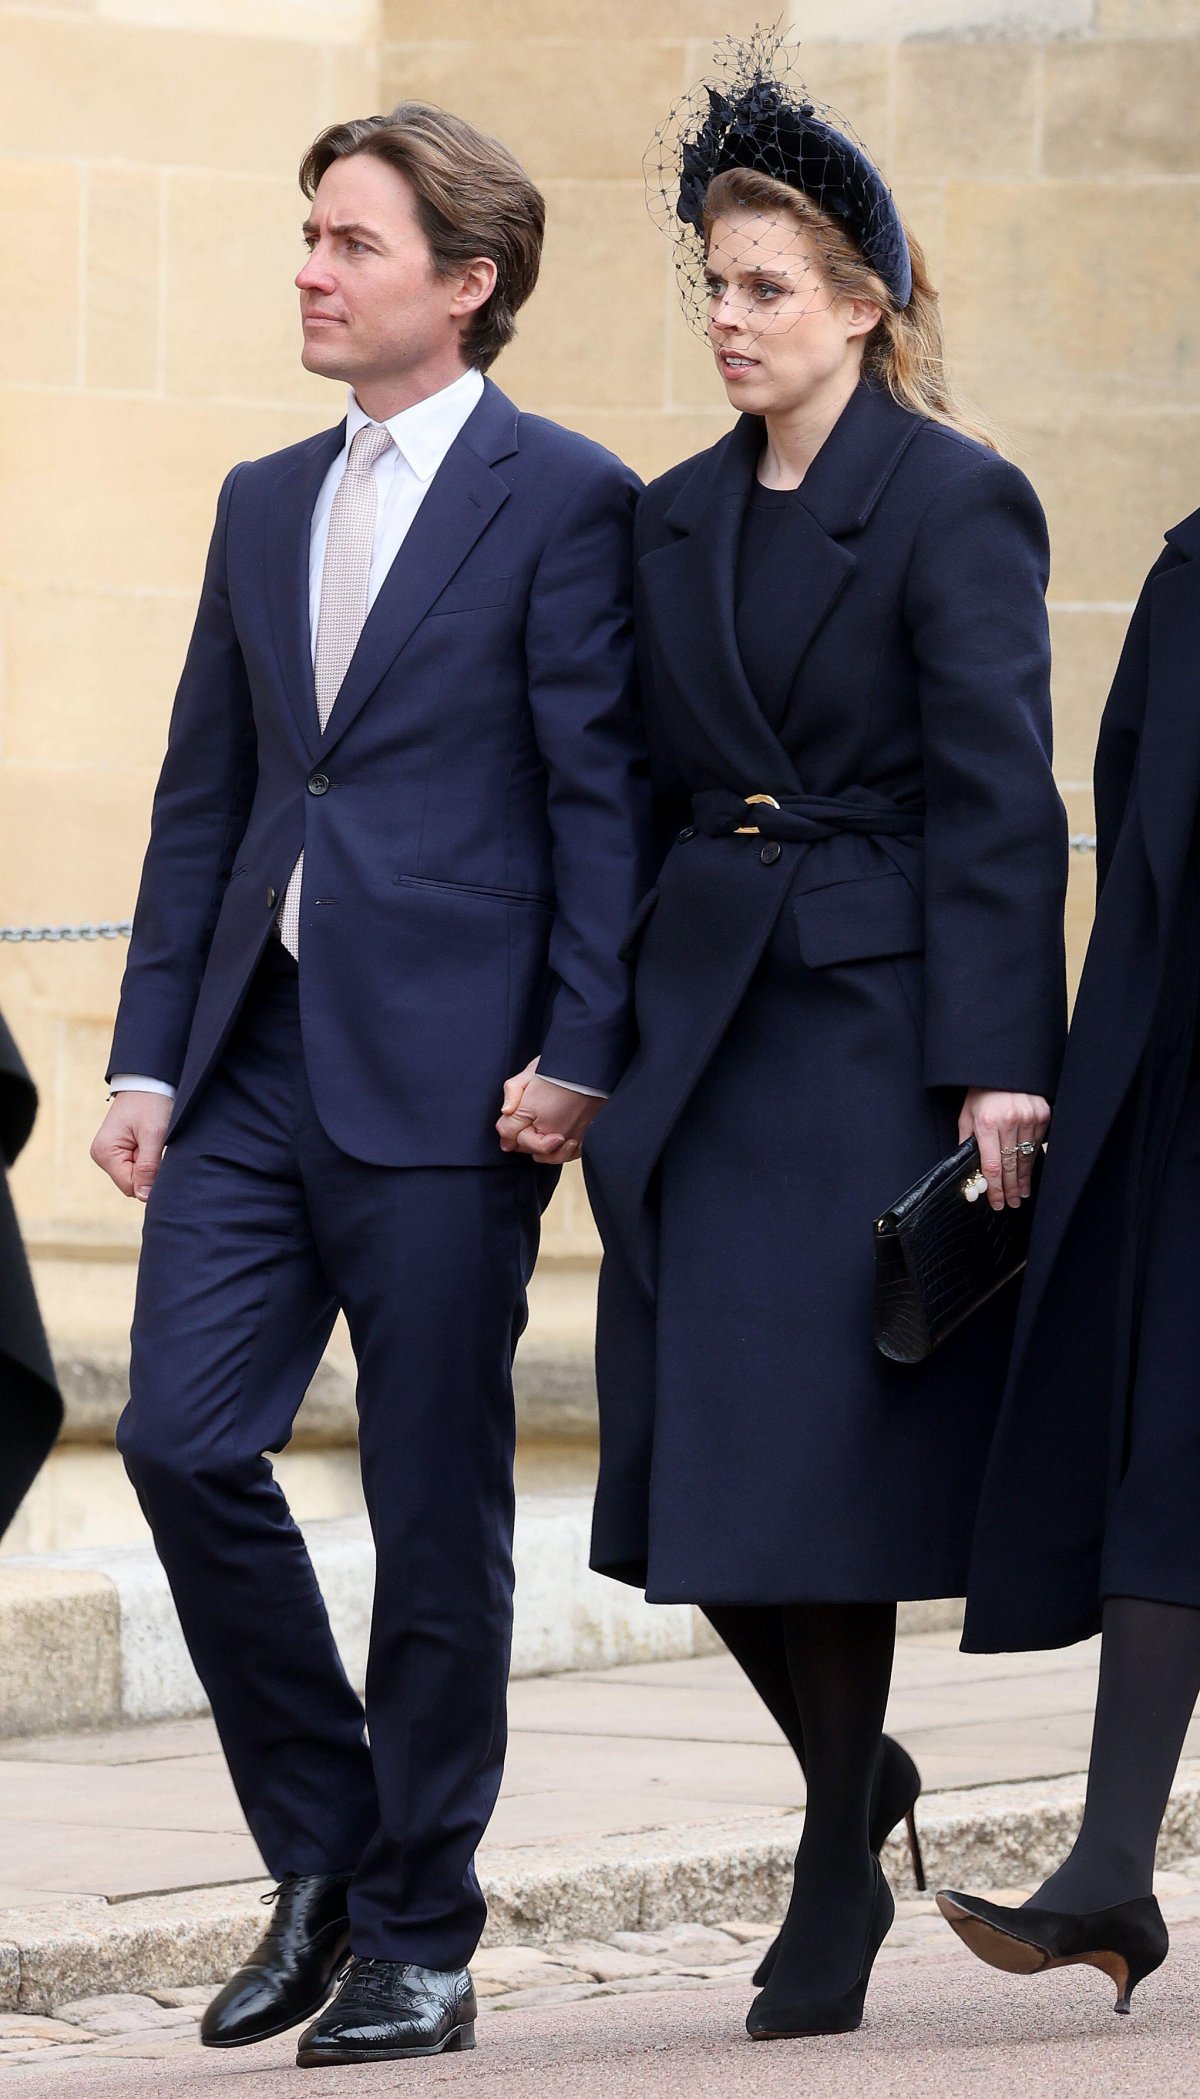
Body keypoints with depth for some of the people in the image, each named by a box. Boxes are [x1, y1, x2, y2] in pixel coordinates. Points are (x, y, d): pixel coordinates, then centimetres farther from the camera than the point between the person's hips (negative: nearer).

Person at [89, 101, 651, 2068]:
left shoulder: (563, 499, -3)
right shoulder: (266, 504, 16)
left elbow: (602, 798, -6)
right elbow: (202, 799, 17)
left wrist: (578, 1061, -13)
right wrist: (149, 1057, 10)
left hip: (444, 1074, -6)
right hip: (256, 1062, 6)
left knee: (437, 1516, 0)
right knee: (186, 1441, -5)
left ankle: (419, 1941, 10)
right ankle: (326, 1855, 13)